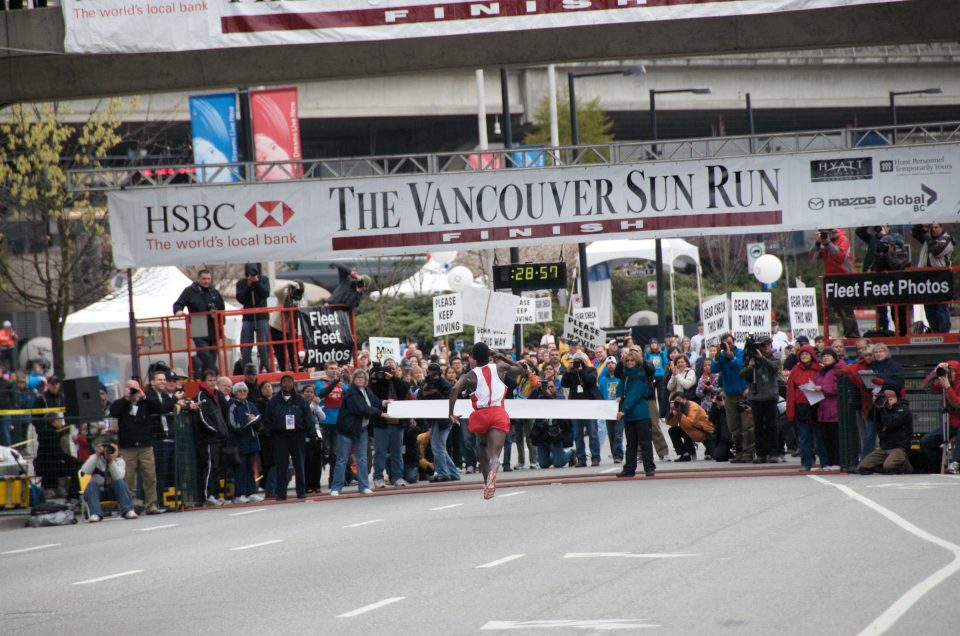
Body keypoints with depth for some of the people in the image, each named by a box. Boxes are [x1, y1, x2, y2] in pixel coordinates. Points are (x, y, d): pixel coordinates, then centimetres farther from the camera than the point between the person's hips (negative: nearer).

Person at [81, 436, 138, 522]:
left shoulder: (120, 461, 0)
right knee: (92, 484, -31)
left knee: (120, 482, -29)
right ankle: (95, 514, -43)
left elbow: (118, 477, -21)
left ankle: (127, 511, -34)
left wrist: (112, 460, -30)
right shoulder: (96, 459, -1)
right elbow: (85, 471, -21)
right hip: (97, 492, 0)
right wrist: (97, 455, -25)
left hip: (113, 493, 0)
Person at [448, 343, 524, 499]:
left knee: (484, 448, 29)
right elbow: (520, 370, 30)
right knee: (494, 454, -13)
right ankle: (493, 471, -48)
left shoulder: (470, 376, 7)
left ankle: (487, 483, 31)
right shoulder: (499, 367, 12)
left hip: (480, 415, 1)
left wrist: (451, 413, -8)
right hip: (499, 414, -1)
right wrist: (502, 357, 34)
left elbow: (455, 389, -12)